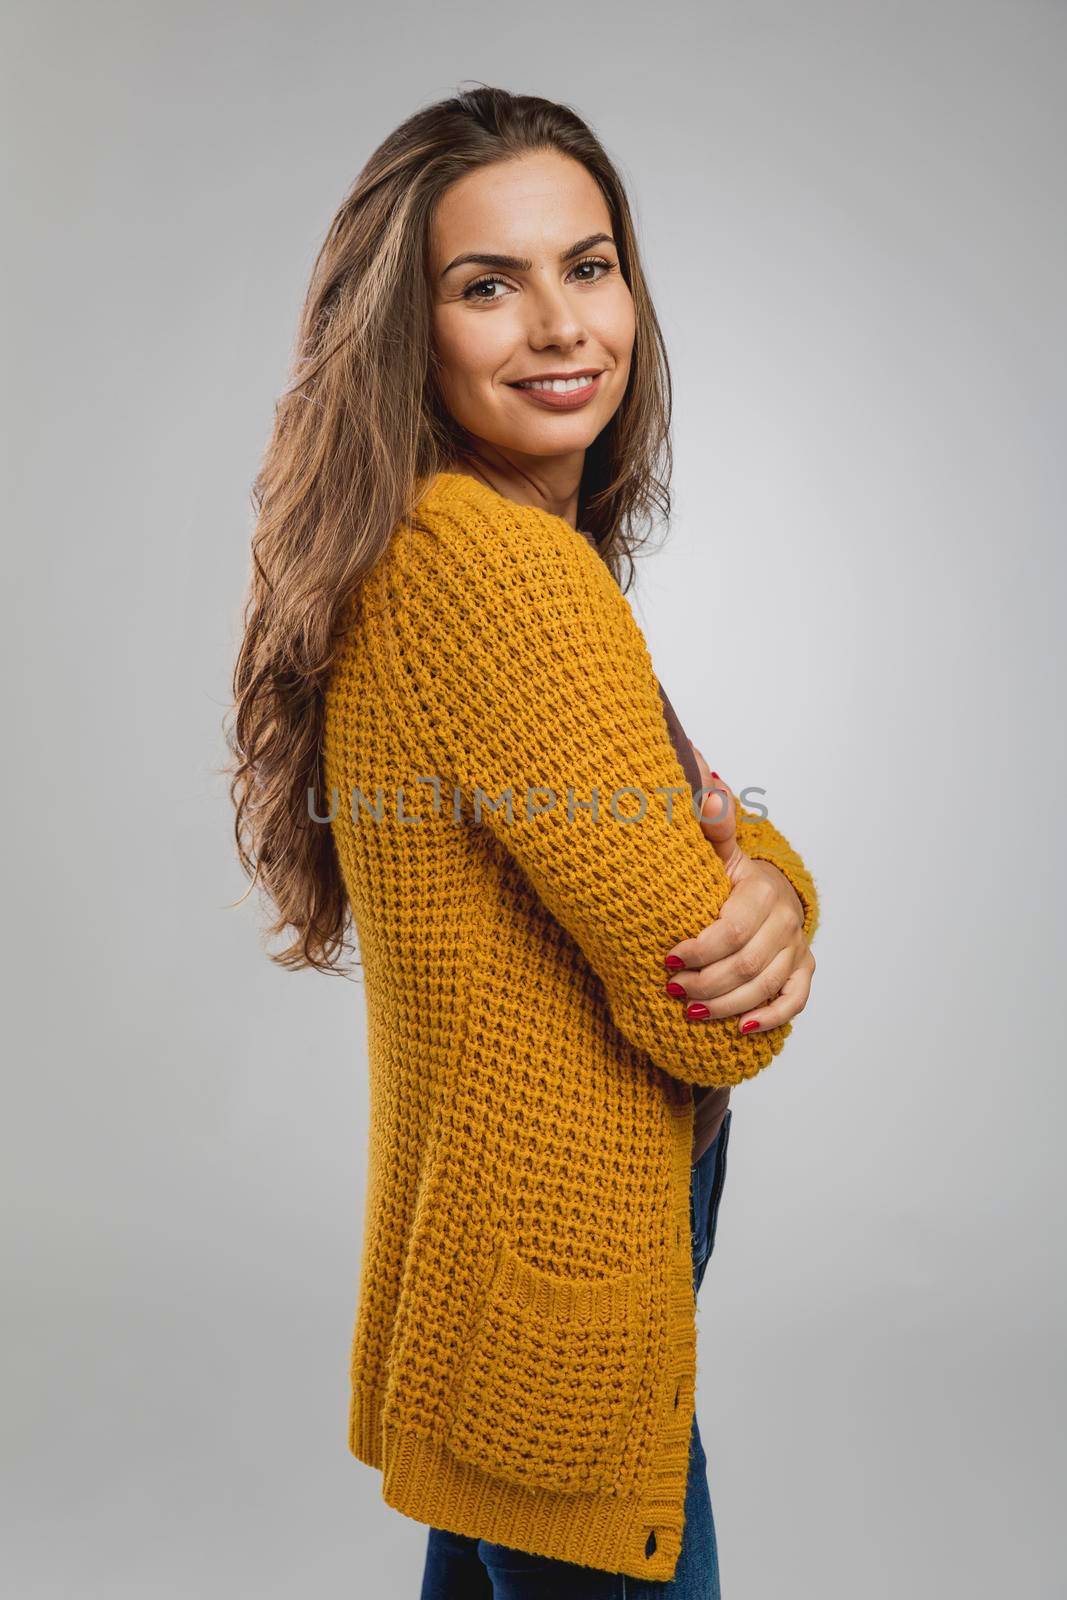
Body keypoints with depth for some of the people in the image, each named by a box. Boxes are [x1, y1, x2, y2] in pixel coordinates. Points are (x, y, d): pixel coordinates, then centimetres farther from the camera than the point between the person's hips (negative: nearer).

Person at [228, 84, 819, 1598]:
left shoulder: (529, 546, 5)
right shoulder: (501, 567, -27)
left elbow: (706, 824, 6)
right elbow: (709, 1022, -25)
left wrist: (766, 885, -17)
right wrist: (742, 944, -3)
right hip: (561, 1295, -9)